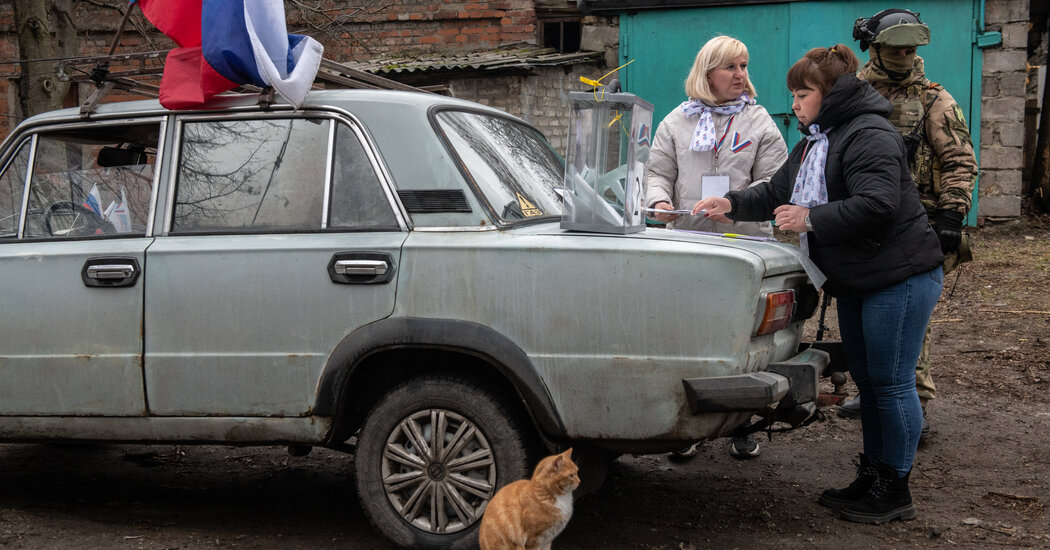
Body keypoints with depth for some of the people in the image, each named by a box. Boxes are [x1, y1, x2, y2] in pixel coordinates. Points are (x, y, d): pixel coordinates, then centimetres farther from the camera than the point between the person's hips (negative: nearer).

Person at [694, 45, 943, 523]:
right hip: (855, 282, 10)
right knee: (867, 381, 15)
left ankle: (894, 490, 4)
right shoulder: (815, 142, 17)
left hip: (899, 278, -10)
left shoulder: (869, 136, -16)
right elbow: (777, 192, 22)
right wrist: (732, 205, 8)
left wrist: (809, 218, -21)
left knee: (891, 383, -5)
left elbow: (876, 205, -26)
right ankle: (871, 478, 26)